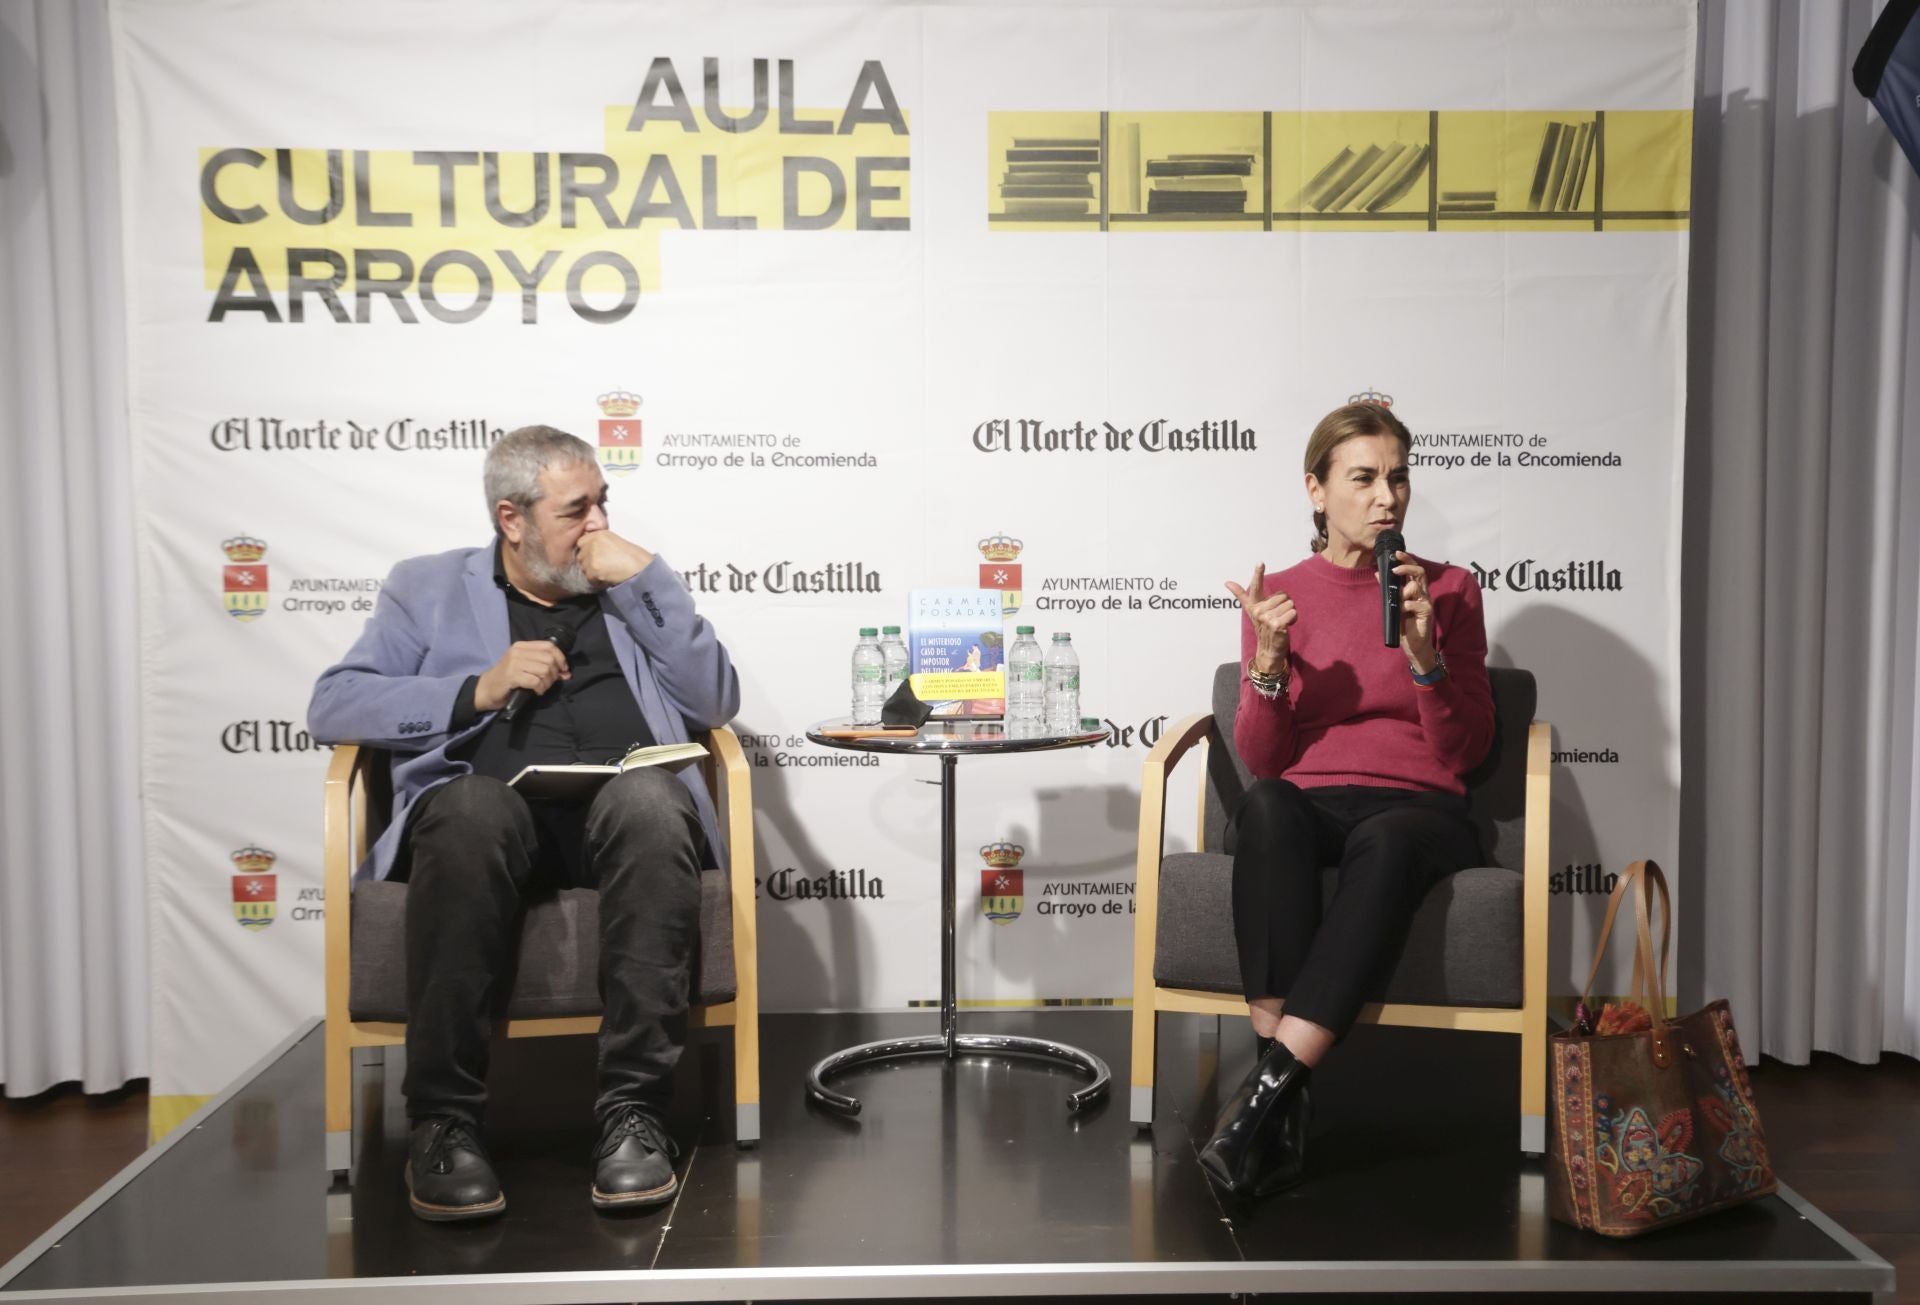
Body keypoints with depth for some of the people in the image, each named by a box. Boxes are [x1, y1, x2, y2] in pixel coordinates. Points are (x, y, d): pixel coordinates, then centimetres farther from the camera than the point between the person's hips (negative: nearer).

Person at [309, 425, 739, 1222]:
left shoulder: (632, 588, 24)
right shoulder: (429, 588, 21)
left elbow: (716, 703, 10)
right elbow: (333, 706, 8)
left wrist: (645, 579, 3)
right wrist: (479, 689, -5)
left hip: (623, 806, 1)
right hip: (488, 806, -1)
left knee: (652, 800, -35)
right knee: (470, 808, -37)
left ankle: (632, 1111, -30)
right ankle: (441, 1122, -27)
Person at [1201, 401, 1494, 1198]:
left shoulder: (1449, 589, 10)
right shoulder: (1278, 595, 11)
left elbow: (1465, 751, 4)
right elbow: (1261, 760, 5)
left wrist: (1424, 653, -12)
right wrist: (1269, 661, -13)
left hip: (1418, 811, 0)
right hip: (1305, 812, 1)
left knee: (1385, 840, -38)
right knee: (1264, 806, -37)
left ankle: (1268, 1085, -39)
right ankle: (1285, 1107, -40)